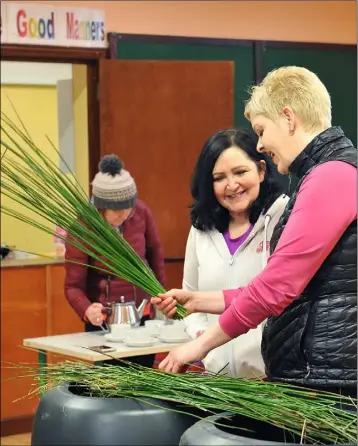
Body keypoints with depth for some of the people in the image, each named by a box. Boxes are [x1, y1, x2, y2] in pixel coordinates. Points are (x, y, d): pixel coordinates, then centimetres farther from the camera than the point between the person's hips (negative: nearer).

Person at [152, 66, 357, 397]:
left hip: (326, 379, -9)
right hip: (308, 373, 9)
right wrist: (198, 301, 14)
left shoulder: (332, 176, -14)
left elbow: (278, 284, -18)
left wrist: (202, 344, -10)